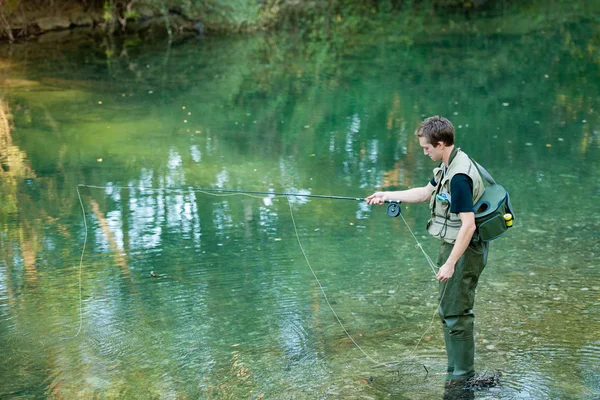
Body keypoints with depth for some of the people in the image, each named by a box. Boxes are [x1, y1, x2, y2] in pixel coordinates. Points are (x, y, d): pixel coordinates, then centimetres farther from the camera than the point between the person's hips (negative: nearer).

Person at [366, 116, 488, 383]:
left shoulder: (459, 177, -26)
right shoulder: (447, 166, 6)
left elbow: (468, 225, -27)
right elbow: (426, 193, 22)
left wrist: (450, 263, -25)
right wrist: (388, 195, 19)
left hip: (464, 251, -11)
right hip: (454, 246, 11)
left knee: (456, 314, -2)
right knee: (448, 311, 19)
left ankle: (462, 375, 9)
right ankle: (457, 371, 30)